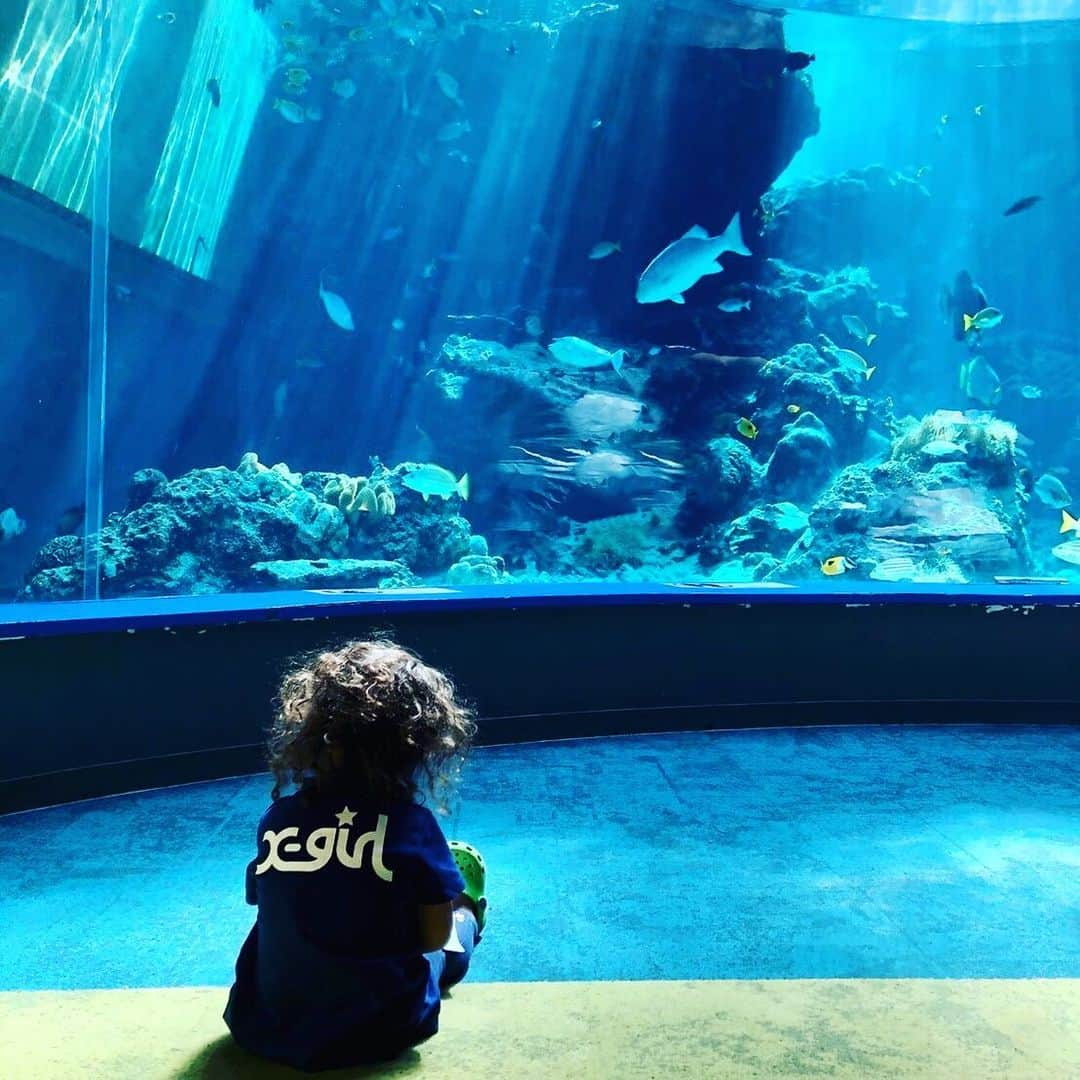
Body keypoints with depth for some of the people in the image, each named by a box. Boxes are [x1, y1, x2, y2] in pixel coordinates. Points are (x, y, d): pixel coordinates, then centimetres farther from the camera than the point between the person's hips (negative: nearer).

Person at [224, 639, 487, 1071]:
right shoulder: (413, 825, -17)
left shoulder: (277, 817, -8)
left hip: (266, 1027, 3)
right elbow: (433, 937, -10)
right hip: (375, 1030, -3)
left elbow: (278, 918, 3)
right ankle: (468, 915, 51)